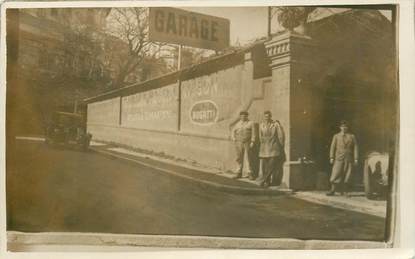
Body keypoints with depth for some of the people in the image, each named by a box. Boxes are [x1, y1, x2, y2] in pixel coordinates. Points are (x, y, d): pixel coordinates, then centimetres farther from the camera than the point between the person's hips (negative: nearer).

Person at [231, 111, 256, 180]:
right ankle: (239, 173, 12)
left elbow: (253, 133, -5)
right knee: (239, 158, 5)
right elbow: (233, 132, 10)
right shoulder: (237, 124, 10)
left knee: (249, 158, -2)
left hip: (248, 143, -3)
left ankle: (250, 174, 3)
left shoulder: (251, 123, 0)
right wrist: (234, 140, -3)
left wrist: (252, 142, -13)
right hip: (239, 143, 3)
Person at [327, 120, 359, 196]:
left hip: (349, 159, 1)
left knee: (347, 176, 1)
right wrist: (331, 157, -4)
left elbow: (355, 148, 5)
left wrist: (356, 159, -3)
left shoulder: (352, 136, 9)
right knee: (336, 174, -6)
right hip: (339, 158, -1)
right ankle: (332, 190, -1)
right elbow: (332, 147, 4)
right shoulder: (336, 136, 8)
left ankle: (346, 191, 7)